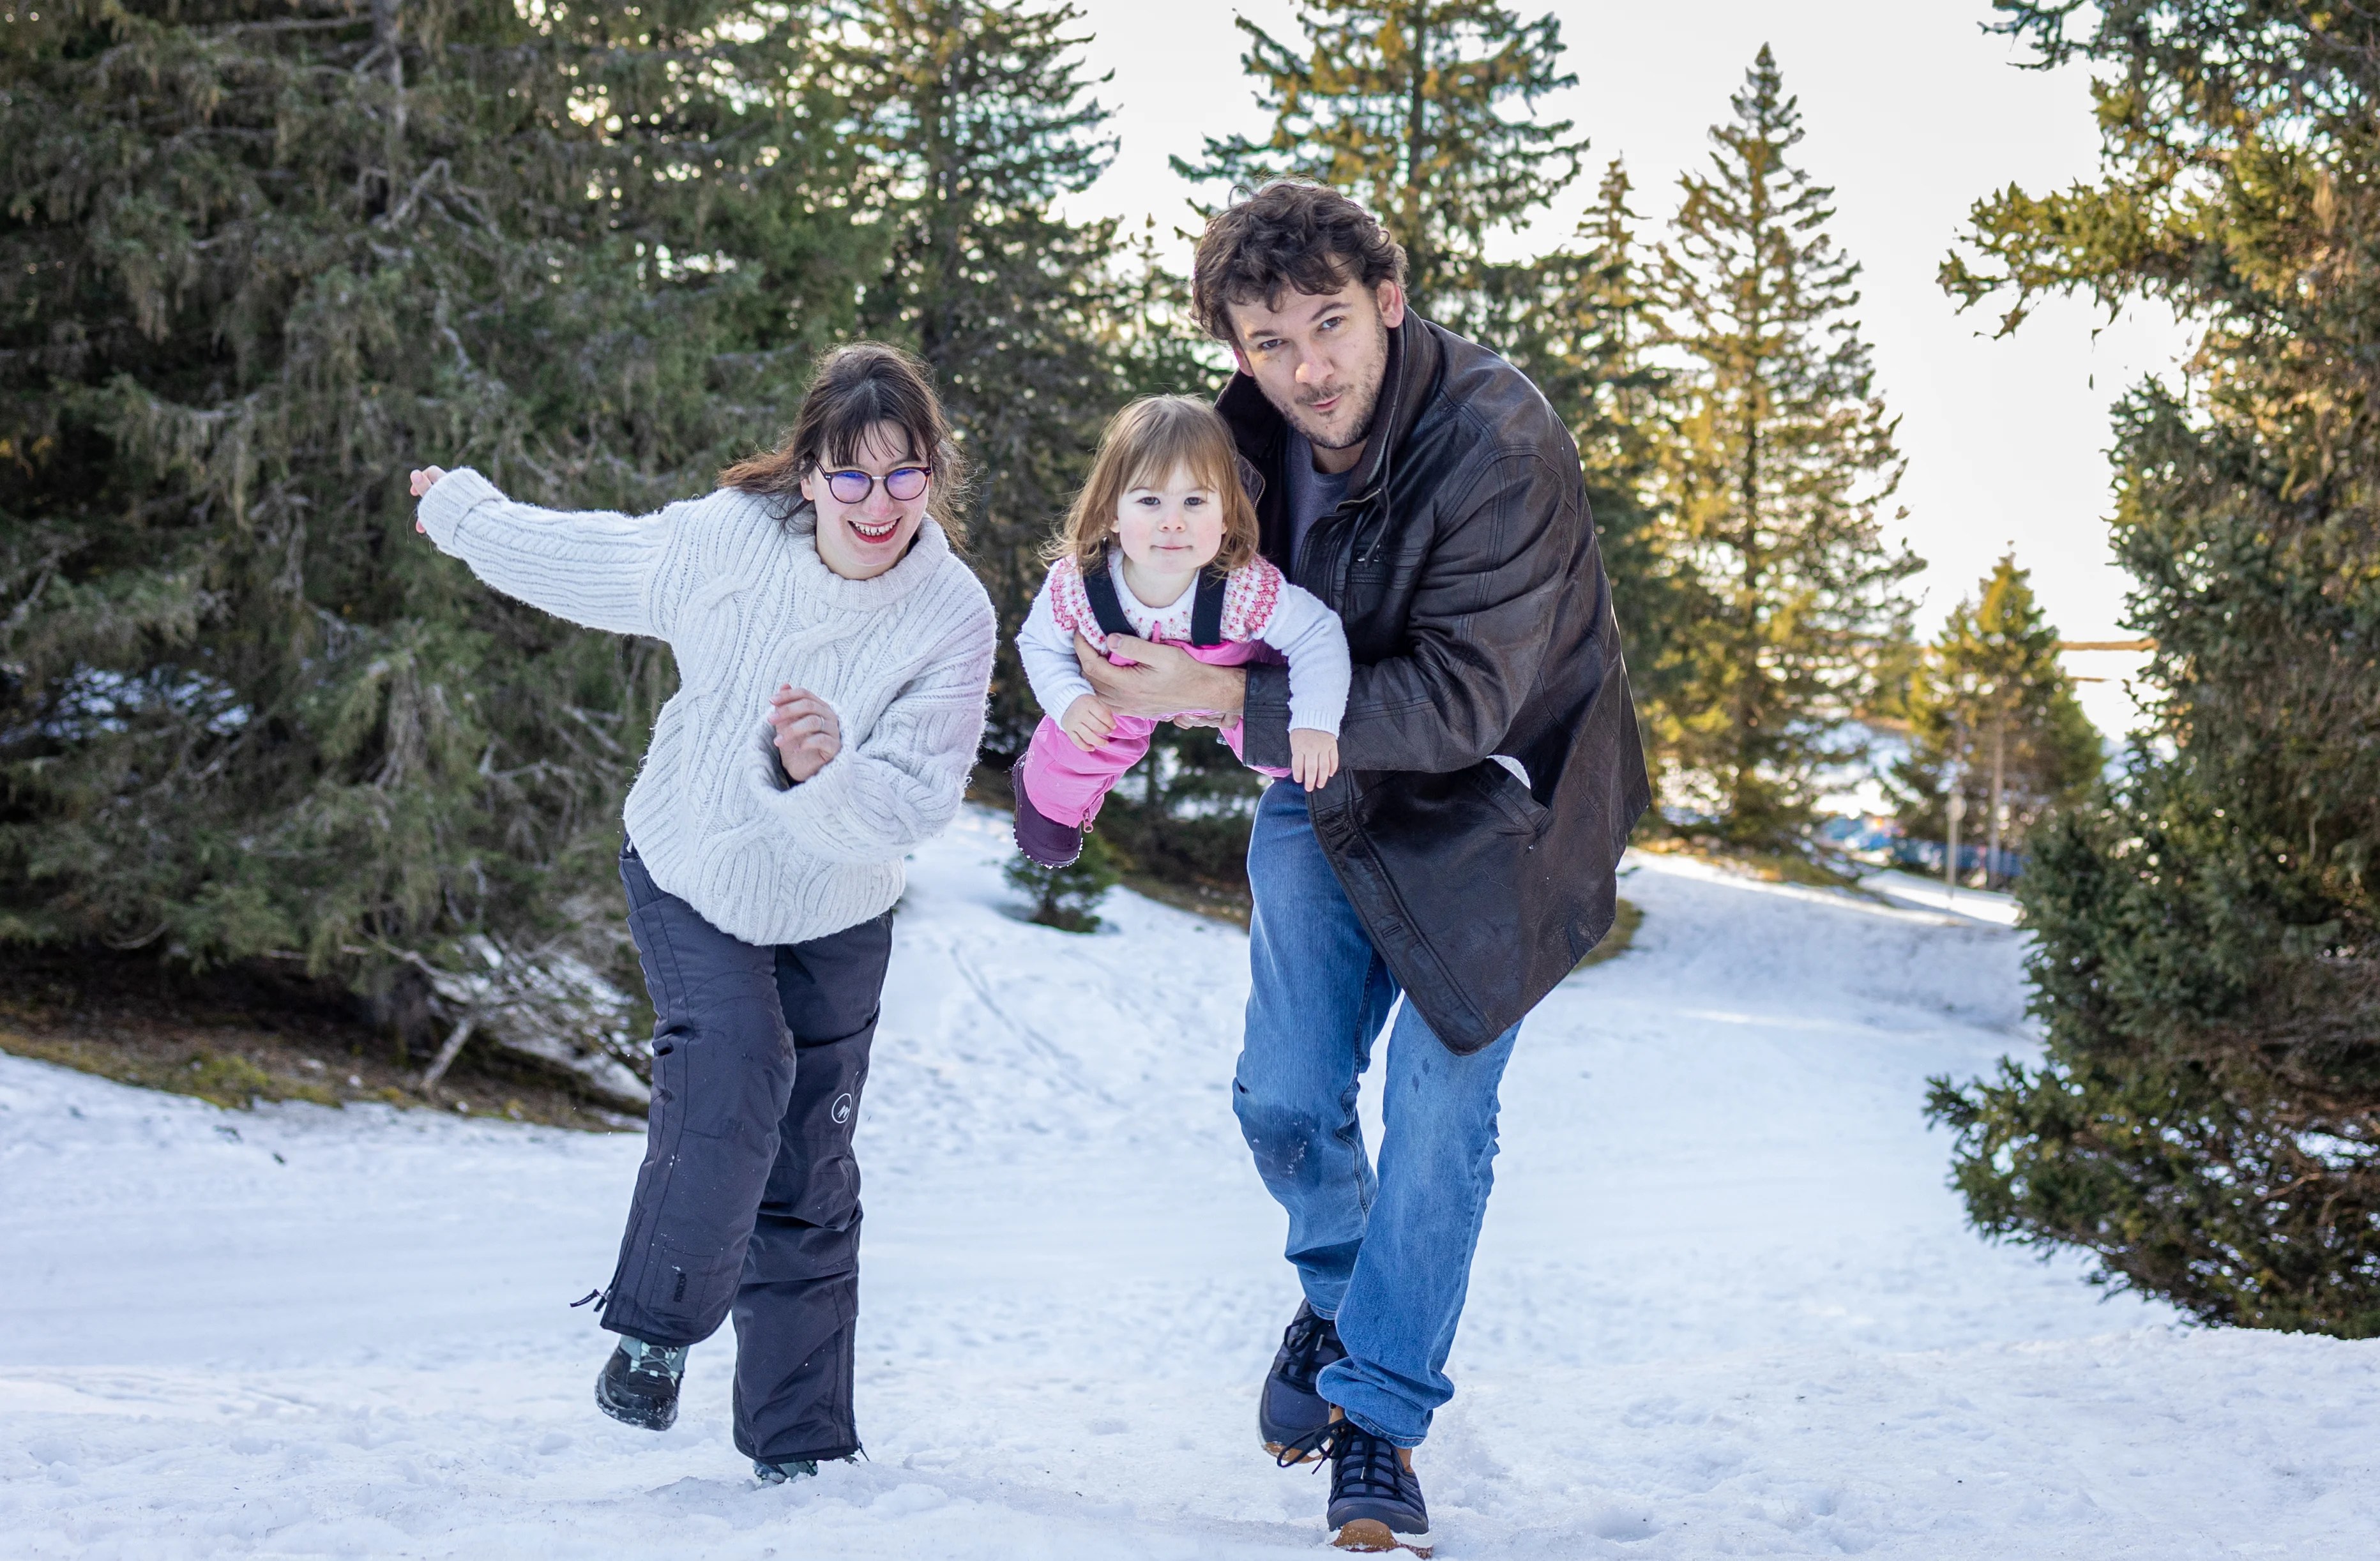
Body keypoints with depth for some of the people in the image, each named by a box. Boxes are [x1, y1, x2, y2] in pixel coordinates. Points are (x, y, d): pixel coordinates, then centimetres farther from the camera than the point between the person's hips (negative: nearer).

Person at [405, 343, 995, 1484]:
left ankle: (799, 1444, 20)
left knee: (811, 1179, 7)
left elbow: (912, 803, -29)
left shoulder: (953, 618, -23)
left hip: (834, 917, 1)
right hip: (691, 878, -1)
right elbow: (568, 555, 0)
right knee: (731, 1088, -25)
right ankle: (655, 1330, -4)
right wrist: (458, 510, 17)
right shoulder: (722, 542, -21)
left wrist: (823, 774, -50)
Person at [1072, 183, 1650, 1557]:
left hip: (1494, 793, -5)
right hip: (1328, 781, 5)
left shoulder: (1498, 449, -31)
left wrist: (1225, 699, -35)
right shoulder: (1253, 425, -11)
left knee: (1439, 1099, -8)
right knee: (1286, 1095, 2)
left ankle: (1380, 1417, 6)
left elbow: (1460, 701, -33)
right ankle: (1340, 1298, 32)